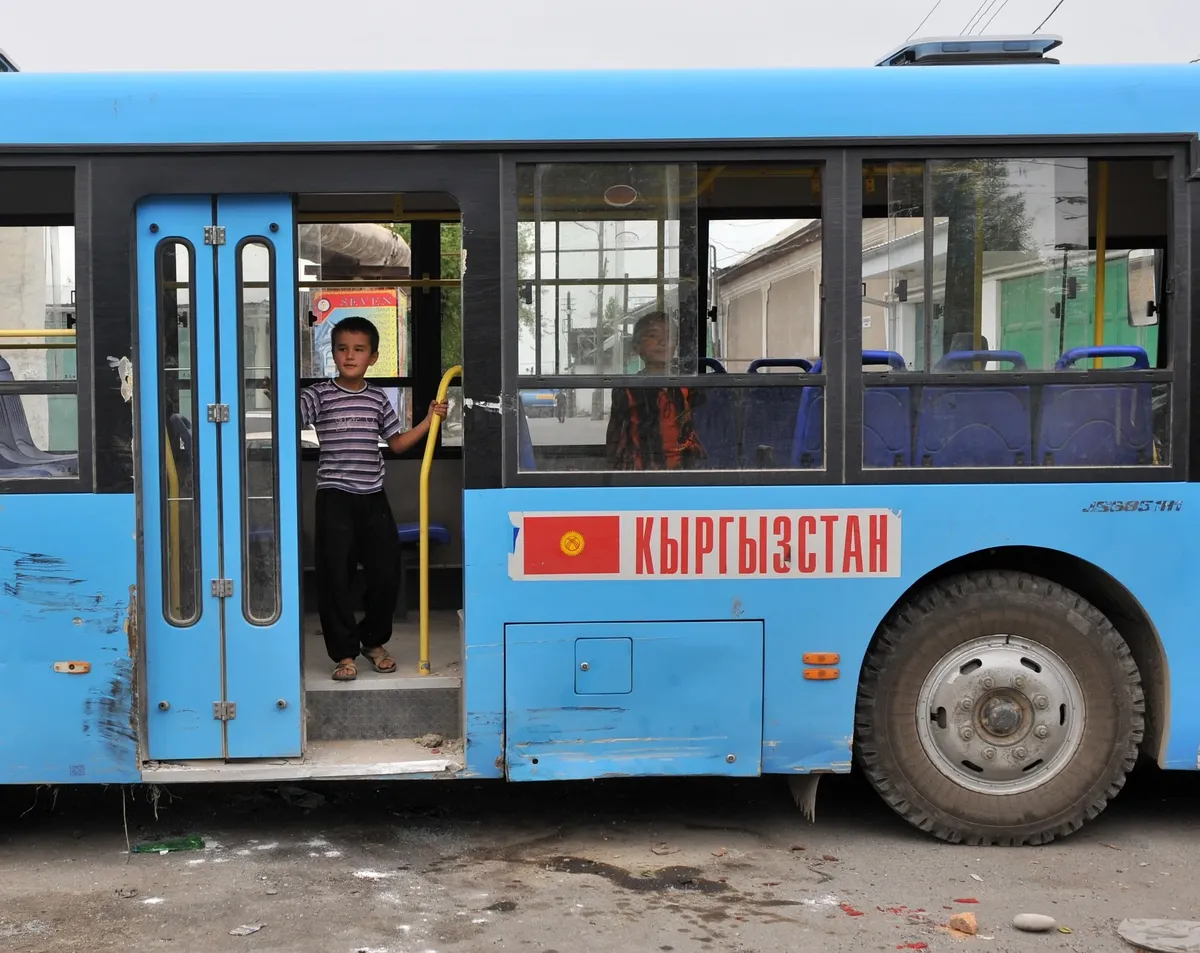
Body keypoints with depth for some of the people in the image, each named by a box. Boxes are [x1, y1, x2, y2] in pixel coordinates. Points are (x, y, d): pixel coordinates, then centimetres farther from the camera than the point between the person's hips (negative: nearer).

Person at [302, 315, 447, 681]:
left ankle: (373, 640, 28)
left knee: (386, 573, 6)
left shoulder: (379, 399, 10)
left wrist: (429, 420, 10)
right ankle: (345, 652, 8)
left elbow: (397, 442, 17)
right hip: (335, 498, -4)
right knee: (335, 576, -4)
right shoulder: (319, 395, -2)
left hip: (373, 498, 4)